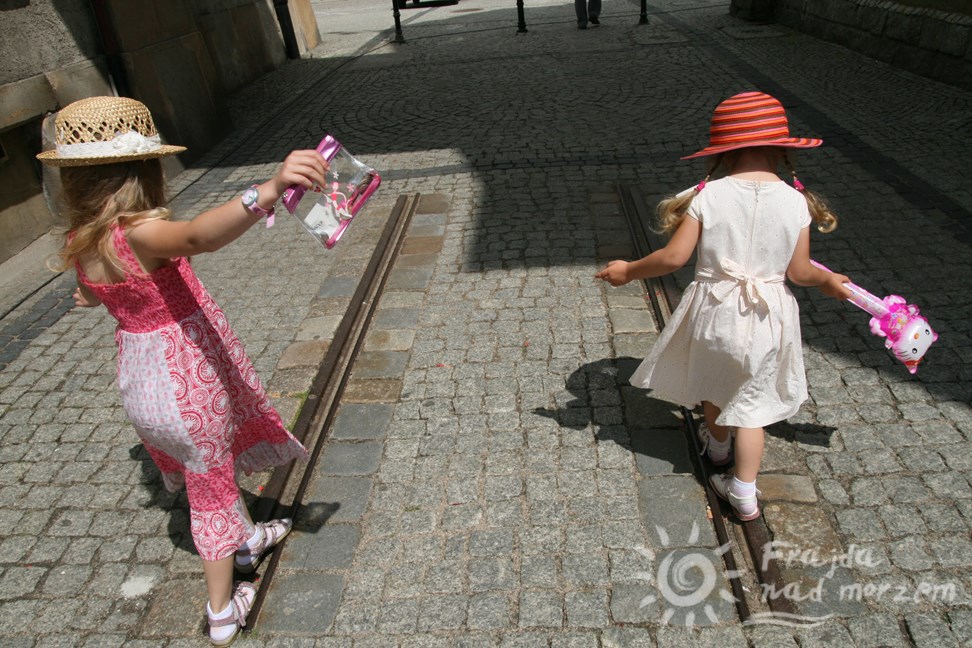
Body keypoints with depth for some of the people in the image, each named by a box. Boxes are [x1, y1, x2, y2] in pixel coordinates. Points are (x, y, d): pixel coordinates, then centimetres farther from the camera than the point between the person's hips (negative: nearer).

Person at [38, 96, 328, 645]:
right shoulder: (138, 233, -29)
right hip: (189, 377, -7)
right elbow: (199, 235, -53)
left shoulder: (81, 240, -4)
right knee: (212, 486, 14)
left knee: (213, 463, 30)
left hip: (139, 375, 7)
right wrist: (268, 192, -69)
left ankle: (245, 537, 55)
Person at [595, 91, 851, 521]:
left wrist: (628, 271, 1)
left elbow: (674, 257, -15)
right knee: (751, 402, 16)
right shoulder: (796, 202, -10)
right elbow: (799, 271, -3)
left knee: (713, 380, 27)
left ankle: (718, 444, 55)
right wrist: (829, 281, 19)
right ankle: (744, 492, 21)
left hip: (713, 309, 0)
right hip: (766, 318, 1)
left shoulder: (706, 196, -16)